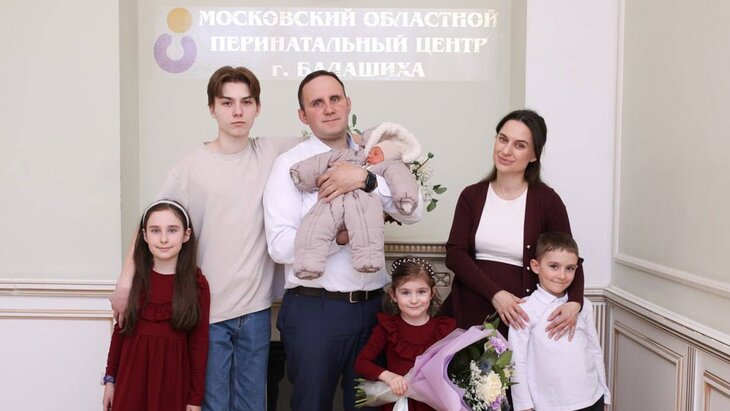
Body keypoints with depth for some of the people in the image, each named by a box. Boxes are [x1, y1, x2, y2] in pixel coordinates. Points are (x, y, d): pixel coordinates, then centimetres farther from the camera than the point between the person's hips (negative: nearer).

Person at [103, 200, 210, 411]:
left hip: (173, 379, -2)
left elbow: (199, 344, -5)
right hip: (132, 376, 2)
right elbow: (120, 329, 8)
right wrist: (110, 378, 9)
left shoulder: (197, 284, -7)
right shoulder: (134, 279, 0)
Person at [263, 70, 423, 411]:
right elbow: (280, 246, -13)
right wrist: (341, 236, -22)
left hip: (372, 305, 4)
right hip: (313, 309, -4)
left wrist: (366, 179, -19)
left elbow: (413, 212, -6)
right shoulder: (291, 164, -4)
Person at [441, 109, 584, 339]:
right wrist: (495, 293, -18)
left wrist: (574, 303, -20)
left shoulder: (547, 201, -2)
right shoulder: (472, 196, 4)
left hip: (517, 318, -1)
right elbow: (455, 254, -4)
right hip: (469, 313, 2)